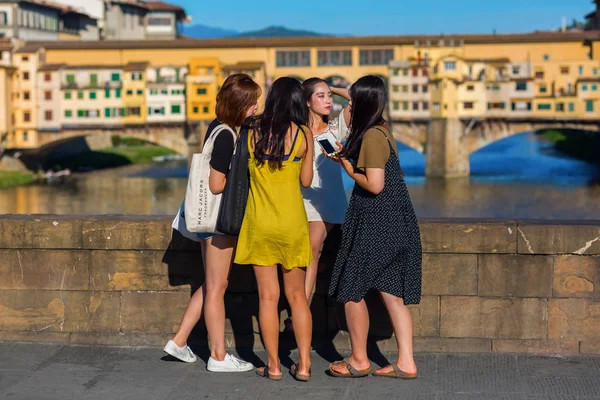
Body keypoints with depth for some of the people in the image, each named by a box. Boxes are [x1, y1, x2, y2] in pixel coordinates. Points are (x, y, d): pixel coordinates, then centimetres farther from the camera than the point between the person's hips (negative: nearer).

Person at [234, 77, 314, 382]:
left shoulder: (253, 131, -3)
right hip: (293, 222, 0)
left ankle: (273, 365, 9)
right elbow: (306, 180, 3)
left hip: (261, 222, 0)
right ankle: (304, 365, 10)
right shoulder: (304, 134, -5)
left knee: (268, 295, 5)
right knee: (297, 295, 10)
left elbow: (243, 171, 8)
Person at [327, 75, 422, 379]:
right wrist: (347, 157, 13)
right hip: (396, 223, 9)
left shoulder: (371, 136, -17)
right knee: (391, 292, 10)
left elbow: (374, 184, -21)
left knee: (350, 289, 5)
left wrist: (347, 167, -8)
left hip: (376, 225, -9)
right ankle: (406, 363, 10)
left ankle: (359, 361, 14)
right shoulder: (382, 130, 10)